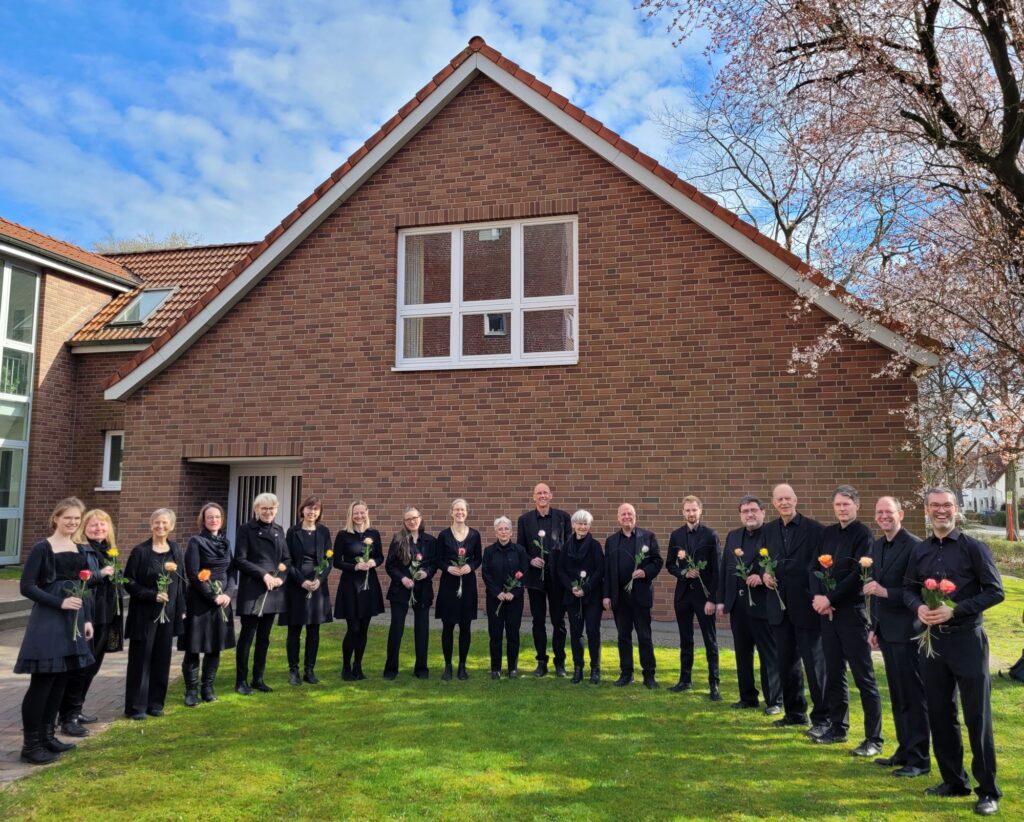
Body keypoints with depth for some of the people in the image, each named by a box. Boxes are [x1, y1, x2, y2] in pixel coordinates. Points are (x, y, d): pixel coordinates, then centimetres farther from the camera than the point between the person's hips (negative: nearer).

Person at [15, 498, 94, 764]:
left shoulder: (79, 549, 11)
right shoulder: (42, 548, -9)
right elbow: (27, 587, -13)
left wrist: (86, 619, 12)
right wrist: (59, 603, -20)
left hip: (73, 620, 7)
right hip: (48, 621, -7)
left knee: (60, 681, 11)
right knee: (42, 682, -2)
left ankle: (46, 735, 23)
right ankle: (30, 744, 7)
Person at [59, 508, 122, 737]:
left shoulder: (110, 551, 13)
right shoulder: (78, 549, -11)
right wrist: (100, 574, -24)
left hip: (105, 616, 8)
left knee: (93, 666, 15)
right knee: (79, 666, -3)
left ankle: (76, 710, 27)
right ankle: (68, 718, 6)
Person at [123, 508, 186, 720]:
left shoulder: (176, 550, 6)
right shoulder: (140, 551, -7)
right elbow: (128, 582, -8)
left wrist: (181, 608, 8)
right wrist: (152, 595, -18)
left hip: (168, 614, 4)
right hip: (144, 614, -4)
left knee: (162, 659, 9)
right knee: (141, 660, 2)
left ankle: (155, 703, 20)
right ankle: (136, 706, 12)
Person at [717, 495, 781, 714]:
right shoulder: (732, 536, 12)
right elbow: (724, 570, 12)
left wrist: (763, 577, -24)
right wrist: (721, 599, 9)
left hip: (763, 603, -6)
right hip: (737, 603, 6)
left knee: (769, 654, 2)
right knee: (742, 653, 14)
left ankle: (774, 701, 12)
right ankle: (747, 697, 25)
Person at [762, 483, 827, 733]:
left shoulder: (815, 529, -7)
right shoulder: (769, 530, 9)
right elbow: (763, 561, 15)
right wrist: (764, 574, -6)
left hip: (806, 607, -5)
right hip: (779, 607, 5)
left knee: (814, 663, 2)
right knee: (786, 663, 15)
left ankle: (821, 718, 14)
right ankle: (794, 712, 29)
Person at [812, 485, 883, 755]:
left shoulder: (863, 535, -7)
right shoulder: (827, 533, 11)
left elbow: (857, 575, -15)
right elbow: (814, 567, 9)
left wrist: (830, 599, -14)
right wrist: (818, 597, -6)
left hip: (851, 611, -6)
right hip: (827, 611, 6)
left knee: (863, 676, -1)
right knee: (833, 672, 13)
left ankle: (874, 739, 7)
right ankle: (837, 728, 25)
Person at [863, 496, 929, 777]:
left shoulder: (914, 546, -14)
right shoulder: (877, 546, 11)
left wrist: (885, 591, -26)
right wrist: (874, 627, 15)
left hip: (907, 632, -8)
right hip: (886, 631, 8)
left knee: (913, 696, 2)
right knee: (897, 695, 16)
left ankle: (919, 759, 12)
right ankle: (904, 751, 27)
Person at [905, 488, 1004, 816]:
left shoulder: (973, 547, -6)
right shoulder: (919, 551, 7)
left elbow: (995, 591, -9)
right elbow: (909, 589, 14)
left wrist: (955, 611, -18)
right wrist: (919, 607, -8)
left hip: (967, 639, -5)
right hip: (933, 639, 5)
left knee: (977, 716, 1)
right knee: (939, 713, 12)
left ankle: (988, 791, 13)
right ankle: (954, 780, 27)